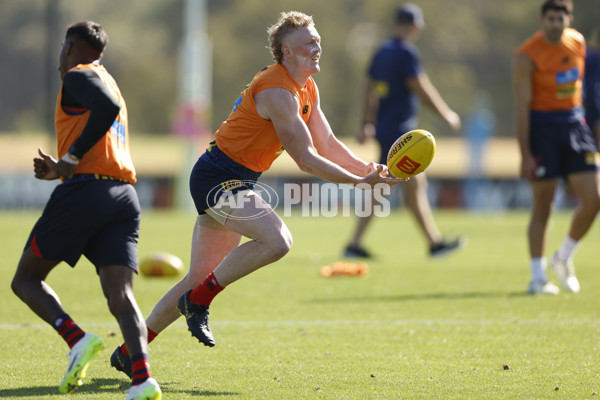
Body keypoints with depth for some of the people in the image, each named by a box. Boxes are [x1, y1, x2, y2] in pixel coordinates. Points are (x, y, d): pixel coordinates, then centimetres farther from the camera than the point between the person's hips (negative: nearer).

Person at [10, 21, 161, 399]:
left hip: (85, 190, -7)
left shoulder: (79, 77, 3)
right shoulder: (107, 81, 30)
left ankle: (77, 338, -17)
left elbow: (108, 106, -20)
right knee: (121, 297, -6)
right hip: (126, 195, 7)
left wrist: (71, 158, -14)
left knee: (26, 279, 6)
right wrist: (62, 171, 31)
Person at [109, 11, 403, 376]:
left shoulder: (308, 89, 11)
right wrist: (359, 181, -20)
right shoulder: (277, 92, -21)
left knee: (200, 280, 11)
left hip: (235, 182, 10)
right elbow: (306, 159, -22)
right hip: (218, 178, -10)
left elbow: (327, 144, 14)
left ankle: (129, 351, 20)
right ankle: (199, 301, -14)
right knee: (277, 240, -29)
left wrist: (369, 170, 0)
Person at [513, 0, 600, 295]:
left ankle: (564, 258, 18)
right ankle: (538, 278, 5)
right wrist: (525, 154, -17)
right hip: (542, 126, -6)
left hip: (574, 123, 6)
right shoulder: (526, 56, -13)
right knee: (543, 205, -3)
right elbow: (521, 107, -14)